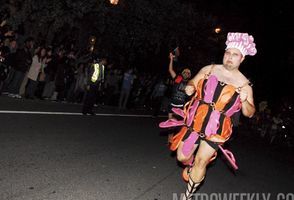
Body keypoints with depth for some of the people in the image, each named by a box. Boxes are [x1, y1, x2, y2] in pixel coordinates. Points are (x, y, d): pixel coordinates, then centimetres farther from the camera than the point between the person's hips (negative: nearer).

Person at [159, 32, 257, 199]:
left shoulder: (244, 84, -2)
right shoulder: (209, 69, 3)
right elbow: (193, 82, 15)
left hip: (216, 128, -2)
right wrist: (190, 88, -8)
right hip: (195, 120, 3)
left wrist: (244, 101, -19)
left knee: (201, 161, -2)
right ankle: (190, 166, 46)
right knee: (182, 156, 7)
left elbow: (249, 113, 2)